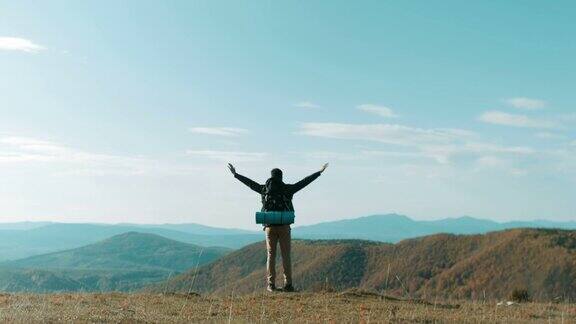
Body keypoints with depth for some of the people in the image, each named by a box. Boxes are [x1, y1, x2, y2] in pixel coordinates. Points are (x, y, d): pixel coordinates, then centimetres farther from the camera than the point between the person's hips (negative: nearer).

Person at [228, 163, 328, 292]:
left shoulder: (264, 189, 4)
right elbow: (304, 181, 5)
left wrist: (235, 174, 28)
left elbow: (250, 183, 15)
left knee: (271, 255, 6)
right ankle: (288, 284, 1)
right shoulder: (287, 189, 0)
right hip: (284, 227, -2)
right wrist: (320, 172, 13)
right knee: (286, 256, 2)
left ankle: (271, 284, 4)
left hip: (270, 227, 2)